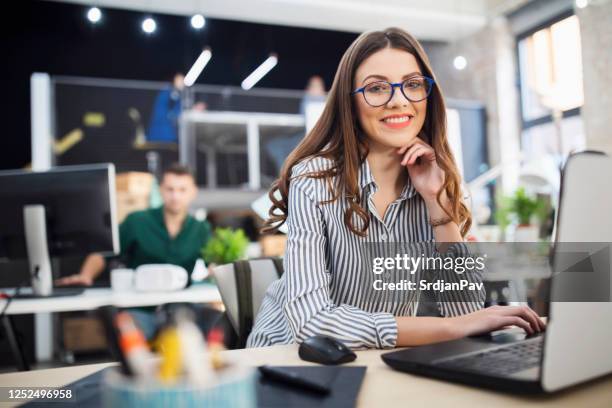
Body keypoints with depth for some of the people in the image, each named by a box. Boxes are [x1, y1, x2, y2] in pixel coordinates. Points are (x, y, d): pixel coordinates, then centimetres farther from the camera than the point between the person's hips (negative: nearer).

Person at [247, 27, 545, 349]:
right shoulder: (314, 179, -17)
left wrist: (437, 200, -17)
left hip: (380, 360, 3)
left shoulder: (430, 182, -2)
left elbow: (465, 308, -9)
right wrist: (451, 327, -31)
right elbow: (310, 323, -28)